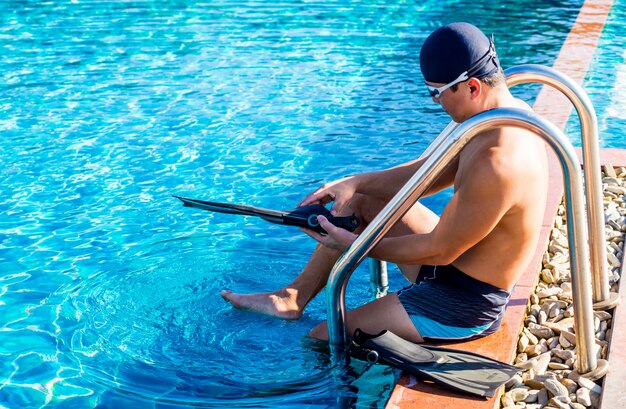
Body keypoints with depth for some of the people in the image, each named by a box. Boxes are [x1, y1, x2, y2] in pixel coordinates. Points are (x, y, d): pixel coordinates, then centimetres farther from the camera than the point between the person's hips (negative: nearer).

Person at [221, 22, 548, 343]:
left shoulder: (496, 164, -34)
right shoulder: (510, 111, -3)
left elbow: (441, 250, -25)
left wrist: (357, 246, -13)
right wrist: (356, 182, 1)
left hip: (464, 307, -10)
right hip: (456, 260, 10)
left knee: (321, 342, -6)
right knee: (362, 200, 17)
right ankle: (293, 298, 25)